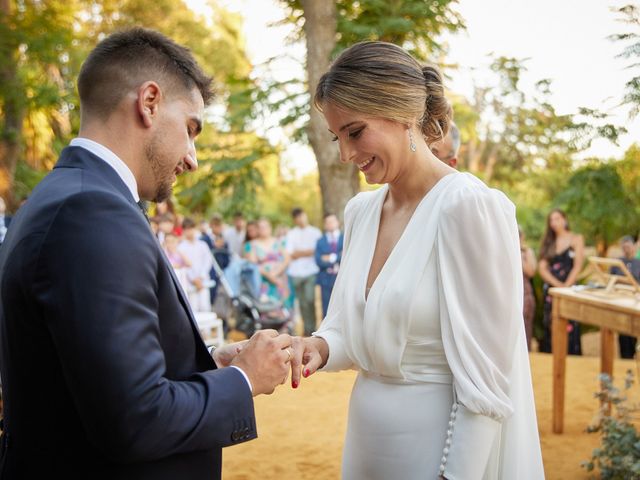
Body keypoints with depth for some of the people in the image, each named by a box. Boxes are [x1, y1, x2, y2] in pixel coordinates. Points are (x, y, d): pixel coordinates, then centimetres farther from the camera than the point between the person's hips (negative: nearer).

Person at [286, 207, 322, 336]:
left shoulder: (315, 232, 8)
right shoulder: (291, 234, 9)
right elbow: (291, 254, 1)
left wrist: (299, 253, -4)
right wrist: (309, 252, -2)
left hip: (311, 271, -1)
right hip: (296, 272, 1)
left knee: (310, 299, -13)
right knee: (302, 302, 4)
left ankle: (311, 328, -5)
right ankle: (306, 328, 13)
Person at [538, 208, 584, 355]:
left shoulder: (576, 239, 6)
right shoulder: (548, 242, 14)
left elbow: (577, 266, -3)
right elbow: (542, 267, 3)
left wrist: (566, 285, -14)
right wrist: (557, 284, -12)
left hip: (570, 287, -3)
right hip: (550, 288, 3)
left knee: (569, 326, -9)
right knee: (550, 326, 0)